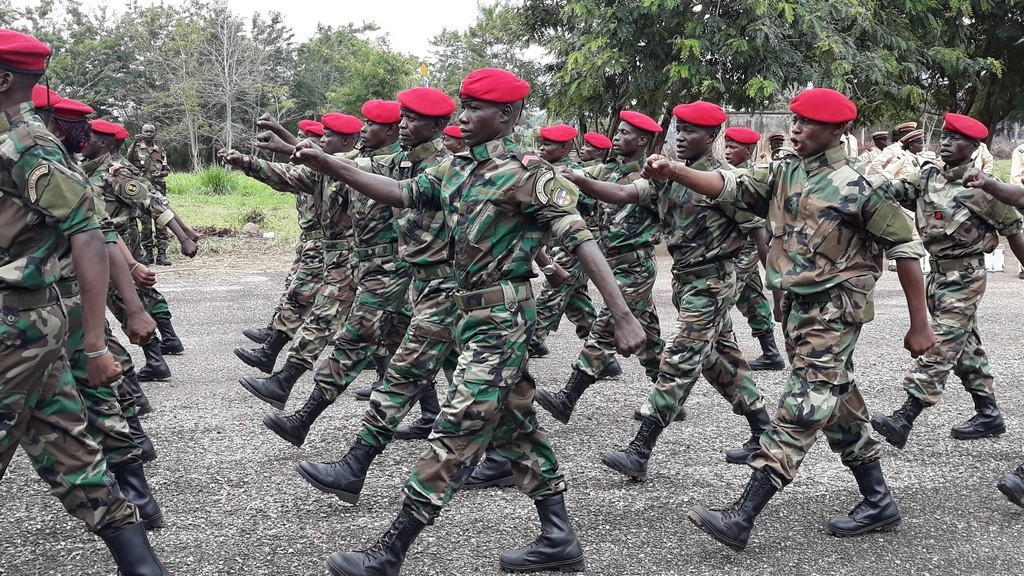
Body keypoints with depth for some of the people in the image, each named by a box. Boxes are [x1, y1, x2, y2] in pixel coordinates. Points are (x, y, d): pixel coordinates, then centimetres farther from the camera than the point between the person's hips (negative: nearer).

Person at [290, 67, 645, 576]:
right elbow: (399, 193, 9)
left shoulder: (525, 172, -15)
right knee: (515, 425, 14)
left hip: (502, 319, -9)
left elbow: (580, 238, -18)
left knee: (454, 435, -5)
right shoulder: (455, 169, 9)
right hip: (474, 314, 9)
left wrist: (623, 316, -25)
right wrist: (326, 165, -1)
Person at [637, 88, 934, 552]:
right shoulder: (784, 174, 6)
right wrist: (673, 172, -23)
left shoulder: (861, 186, -12)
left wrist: (919, 325, -7)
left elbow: (906, 251, -8)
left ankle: (741, 518, -11)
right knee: (837, 403, 15)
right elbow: (729, 186, -5)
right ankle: (878, 503, 28)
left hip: (835, 310, -8)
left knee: (800, 410, -9)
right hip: (795, 305, 8)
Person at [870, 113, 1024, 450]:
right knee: (966, 346, 15)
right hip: (937, 273, 7)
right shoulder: (927, 178, 5)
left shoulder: (981, 187, -12)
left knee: (940, 347, -9)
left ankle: (904, 420, -14)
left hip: (965, 277, -7)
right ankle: (988, 414, 26)